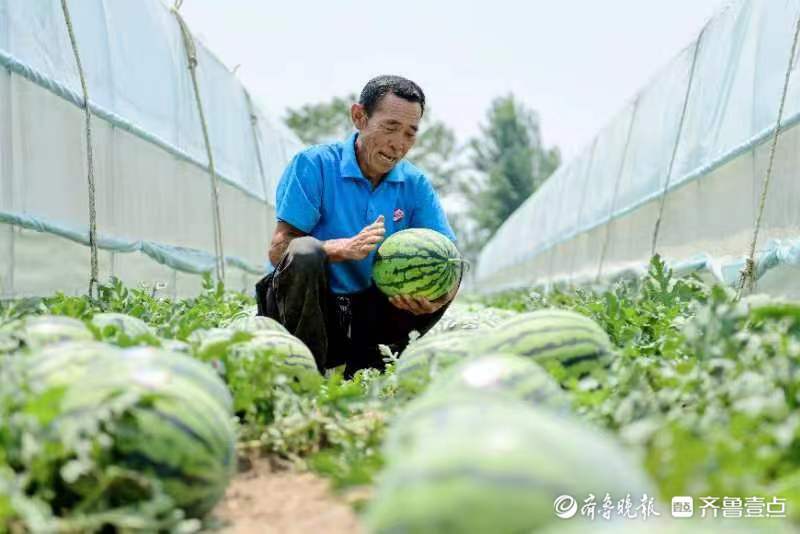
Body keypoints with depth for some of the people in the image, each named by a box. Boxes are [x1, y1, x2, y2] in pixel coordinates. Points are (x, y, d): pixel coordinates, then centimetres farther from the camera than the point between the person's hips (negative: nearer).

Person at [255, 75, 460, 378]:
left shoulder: (414, 184, 3)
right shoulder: (314, 164, -11)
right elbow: (278, 251, -18)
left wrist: (441, 297, -28)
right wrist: (345, 248, -34)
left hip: (364, 315, 5)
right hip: (309, 308, -4)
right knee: (304, 252, -34)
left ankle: (360, 369, -4)